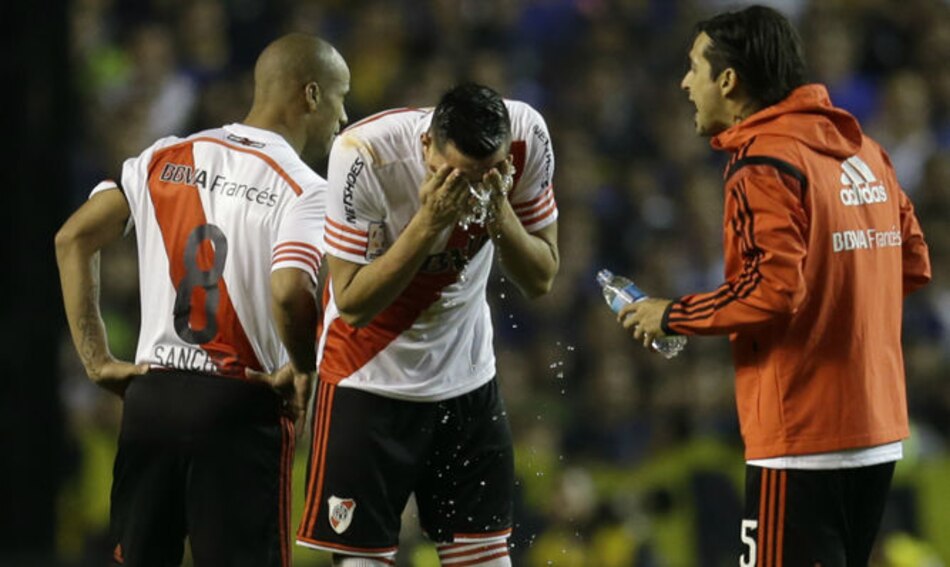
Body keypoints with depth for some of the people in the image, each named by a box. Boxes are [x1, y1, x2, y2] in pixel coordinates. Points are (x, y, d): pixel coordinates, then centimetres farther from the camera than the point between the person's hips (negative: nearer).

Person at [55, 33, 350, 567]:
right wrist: (303, 370, -7)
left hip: (150, 395, 5)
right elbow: (290, 294, -25)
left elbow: (73, 239, 8)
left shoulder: (166, 159, 9)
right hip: (240, 405, -5)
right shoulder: (306, 191, -9)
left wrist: (97, 359, 9)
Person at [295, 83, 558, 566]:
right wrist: (431, 220, -34)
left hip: (469, 377, 4)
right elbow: (352, 304, -24)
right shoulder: (363, 155, -28)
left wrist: (499, 212, -27)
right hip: (370, 377, -4)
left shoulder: (527, 137, -17)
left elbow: (541, 280, -8)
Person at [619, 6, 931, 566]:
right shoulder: (862, 149, 11)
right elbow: (913, 263, 14)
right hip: (877, 431, 9)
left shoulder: (765, 165, -13)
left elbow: (773, 288, -20)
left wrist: (674, 316, -8)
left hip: (803, 440, -9)